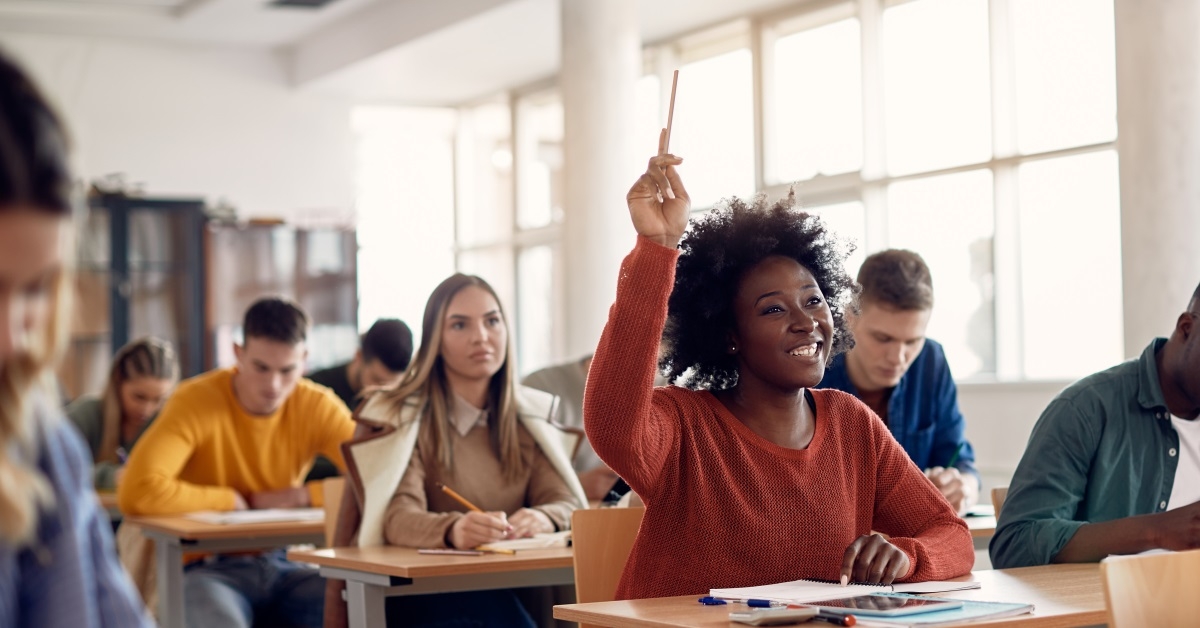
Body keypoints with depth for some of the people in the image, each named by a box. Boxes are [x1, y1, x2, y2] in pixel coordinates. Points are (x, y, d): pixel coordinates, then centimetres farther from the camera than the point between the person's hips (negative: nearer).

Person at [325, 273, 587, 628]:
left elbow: (567, 504, 0)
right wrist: (453, 531, -40)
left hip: (511, 591, 4)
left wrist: (543, 519, -26)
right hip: (414, 595, -3)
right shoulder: (402, 417, -1)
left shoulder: (529, 417, 12)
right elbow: (398, 518, -16)